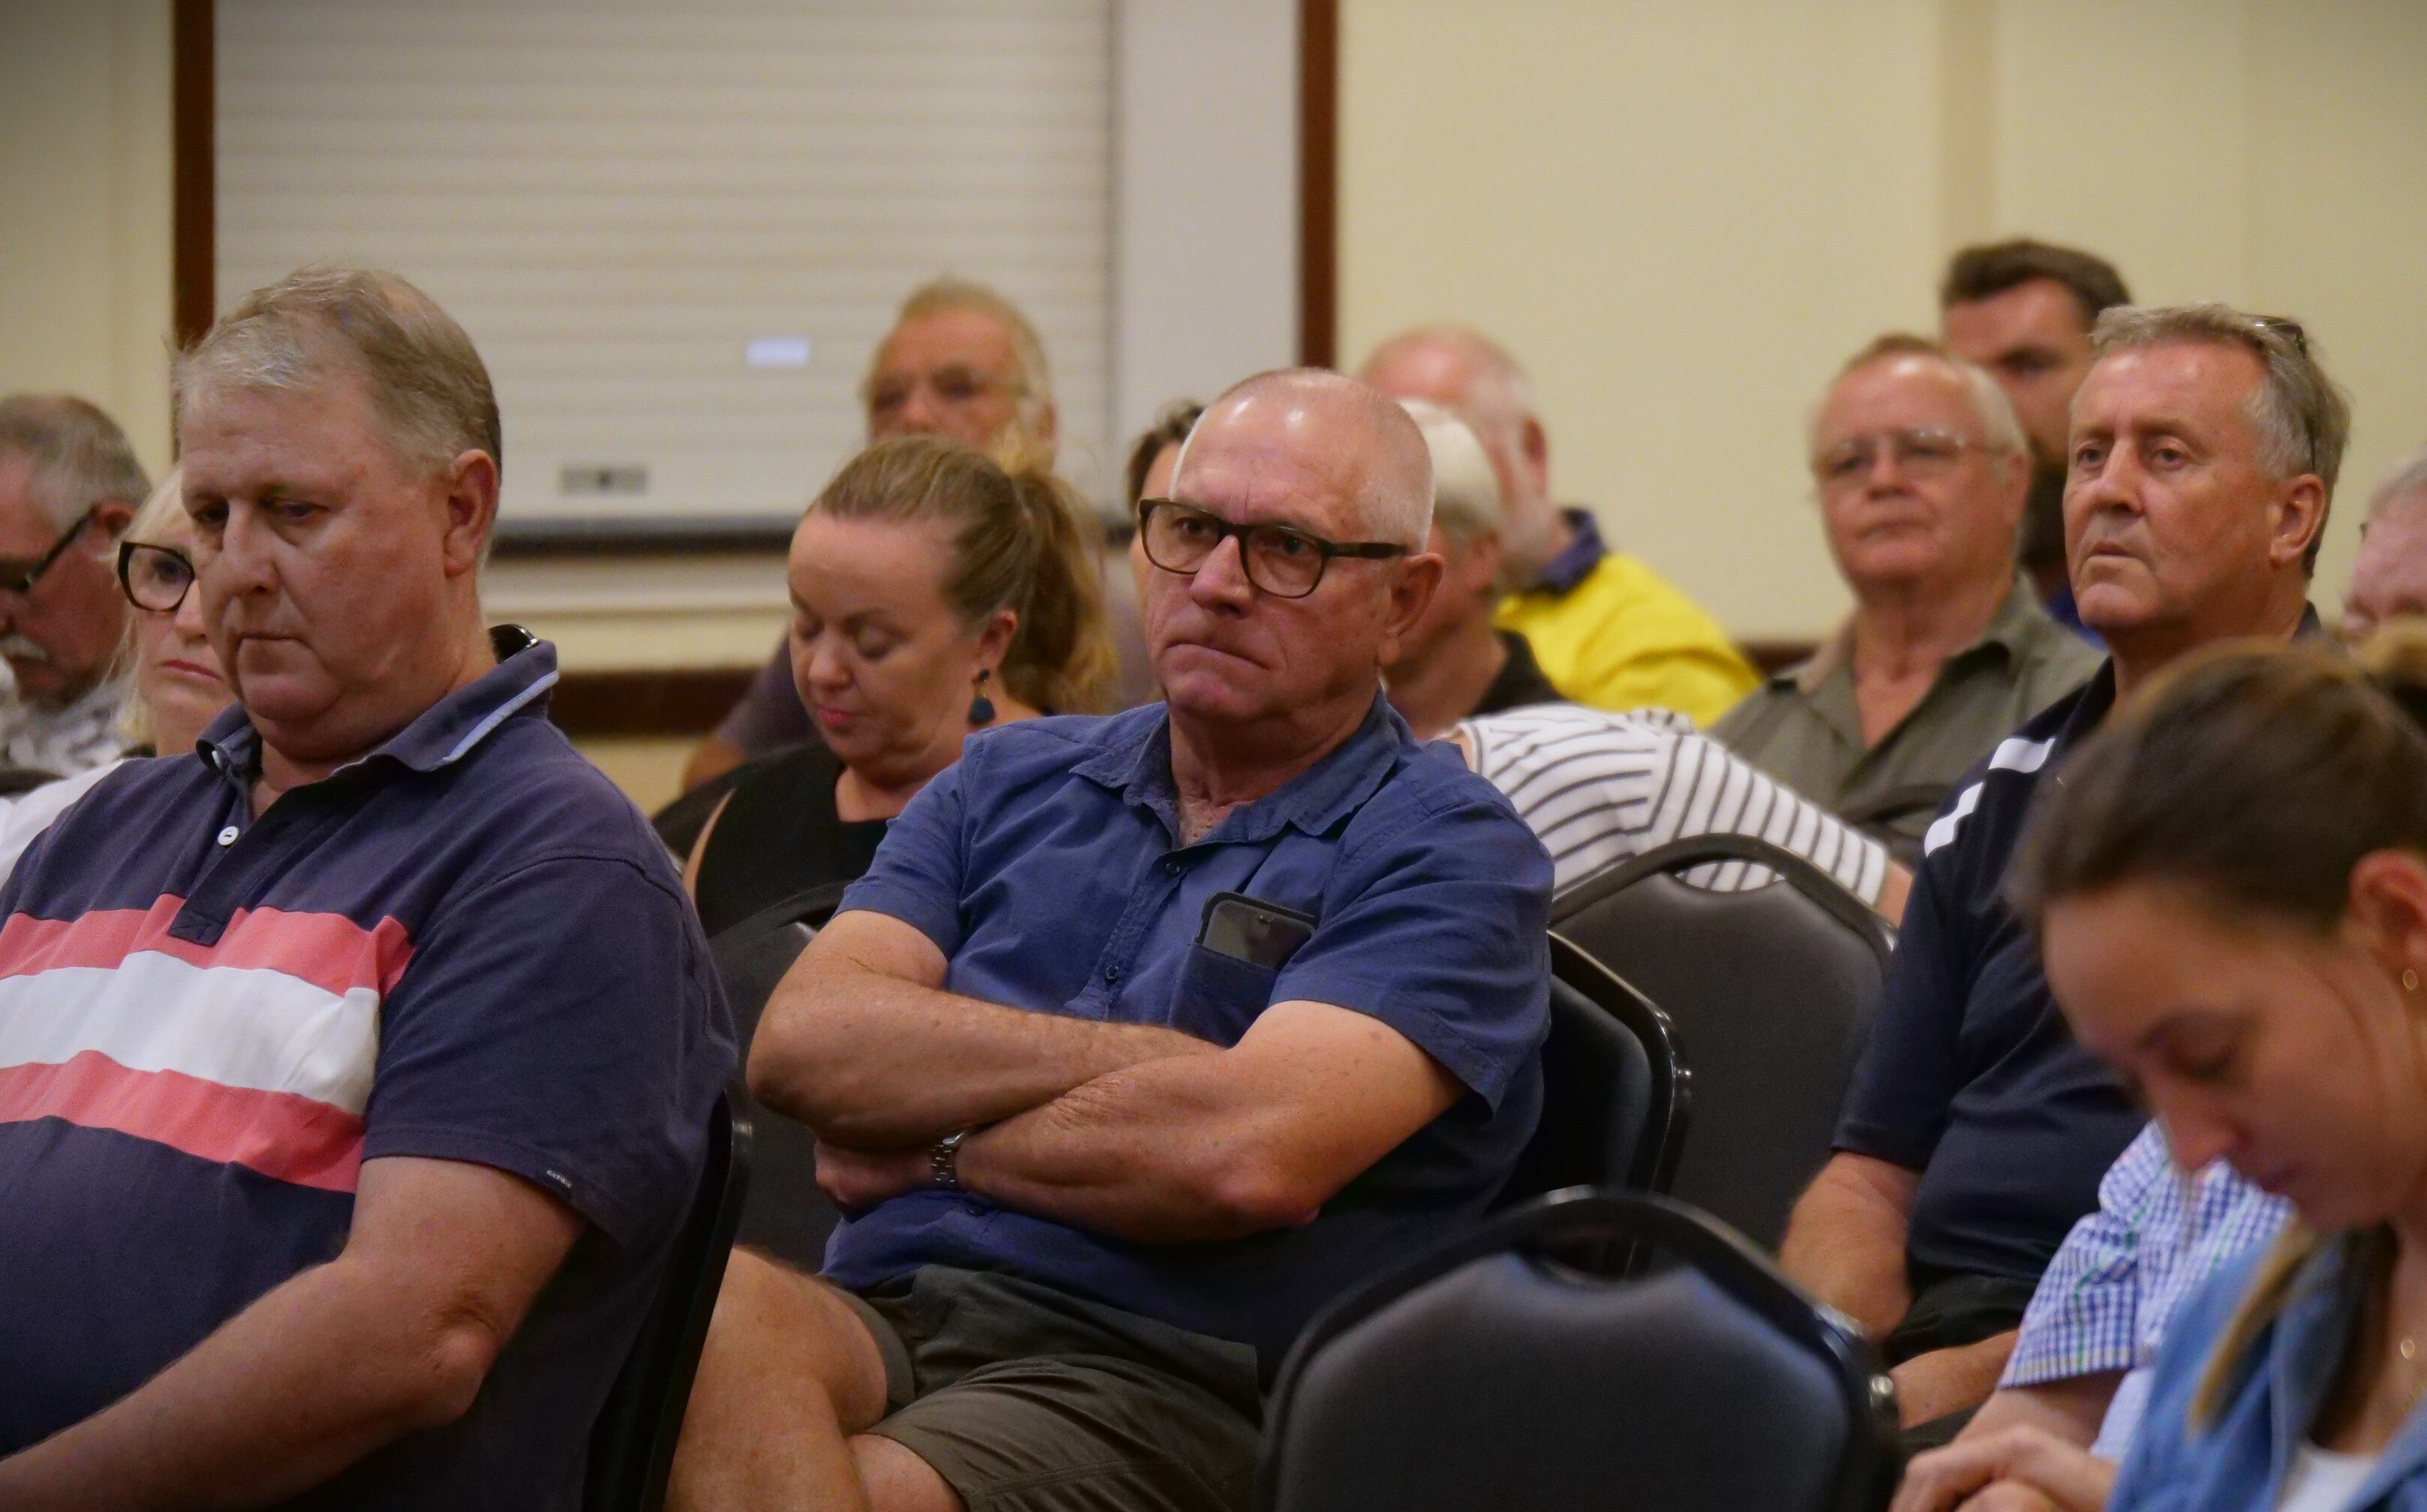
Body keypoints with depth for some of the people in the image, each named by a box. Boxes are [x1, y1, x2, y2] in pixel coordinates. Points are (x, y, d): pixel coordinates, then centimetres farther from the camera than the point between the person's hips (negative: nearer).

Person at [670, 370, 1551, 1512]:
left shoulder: (1448, 852, 5)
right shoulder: (1015, 779, 23)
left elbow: (1246, 1155, -13)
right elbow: (799, 1042, 6)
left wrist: (928, 1148, 2)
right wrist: (1130, 1060, -5)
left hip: (1154, 1377, -5)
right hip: (885, 1310, 5)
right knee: (710, 1309, -34)